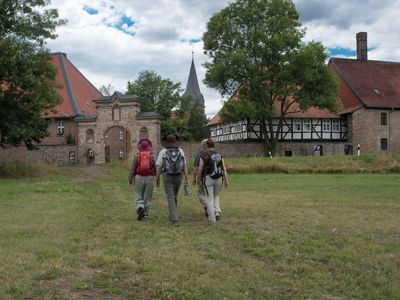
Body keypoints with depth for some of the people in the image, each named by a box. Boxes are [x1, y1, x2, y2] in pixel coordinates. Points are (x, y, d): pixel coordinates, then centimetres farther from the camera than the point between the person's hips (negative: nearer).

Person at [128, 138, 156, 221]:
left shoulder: (137, 156, -4)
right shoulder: (151, 156, -1)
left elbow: (132, 169, -5)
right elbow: (155, 169, 2)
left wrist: (130, 180, 3)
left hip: (139, 177, -1)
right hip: (149, 178, 1)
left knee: (138, 195, 9)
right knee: (147, 196, 10)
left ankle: (140, 208, -16)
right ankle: (145, 213, 12)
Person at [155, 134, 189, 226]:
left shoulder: (163, 152, -5)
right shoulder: (180, 151, 2)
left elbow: (158, 167, -7)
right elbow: (185, 166, 0)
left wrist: (157, 179, 3)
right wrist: (186, 179, 2)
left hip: (167, 177, -3)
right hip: (178, 177, 3)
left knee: (171, 199, -2)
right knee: (174, 196, 22)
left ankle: (175, 219, -14)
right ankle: (172, 215, 35)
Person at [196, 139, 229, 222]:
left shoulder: (204, 155, -9)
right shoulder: (219, 155, 3)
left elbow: (200, 169, -8)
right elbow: (224, 168, -1)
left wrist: (198, 180, 5)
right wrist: (226, 180, 0)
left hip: (208, 179, -4)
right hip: (218, 179, 4)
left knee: (209, 199, 6)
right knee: (216, 196, 23)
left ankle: (212, 218, 5)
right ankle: (217, 212, 6)